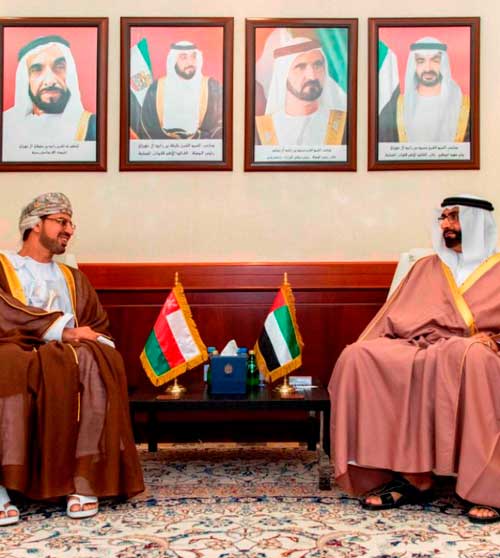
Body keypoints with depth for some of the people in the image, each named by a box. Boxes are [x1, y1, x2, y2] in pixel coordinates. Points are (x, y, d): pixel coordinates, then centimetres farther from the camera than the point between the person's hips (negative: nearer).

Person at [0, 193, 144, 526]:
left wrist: (89, 340, -6)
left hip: (66, 358, 3)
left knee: (94, 362, -32)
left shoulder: (73, 278, 28)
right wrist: (61, 329, -12)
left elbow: (100, 329, 18)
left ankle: (84, 480, -34)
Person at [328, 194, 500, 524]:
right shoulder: (425, 267, 25)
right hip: (419, 349, 4)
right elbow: (394, 317, 15)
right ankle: (412, 475, -26)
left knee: (472, 357, -41)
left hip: (472, 353, -3)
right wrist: (360, 351, 0)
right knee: (357, 357, -25)